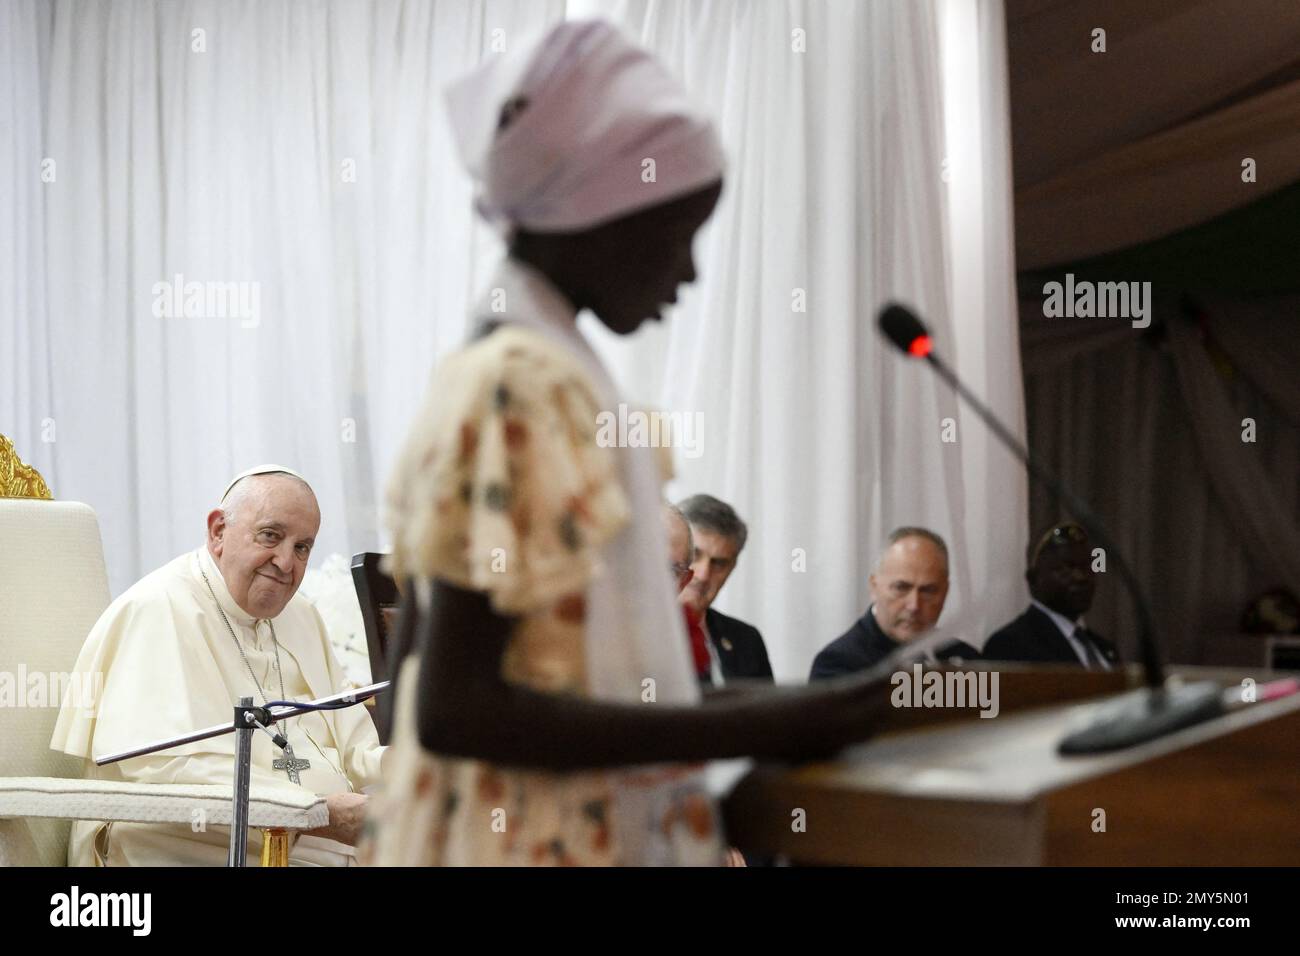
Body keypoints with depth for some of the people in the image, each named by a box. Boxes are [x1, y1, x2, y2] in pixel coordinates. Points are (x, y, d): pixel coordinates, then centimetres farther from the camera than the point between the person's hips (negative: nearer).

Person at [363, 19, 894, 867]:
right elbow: (453, 706, -23)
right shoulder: (529, 386, -18)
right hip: (542, 844, -9)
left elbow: (424, 673, 13)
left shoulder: (481, 372, 9)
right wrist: (743, 730, -22)